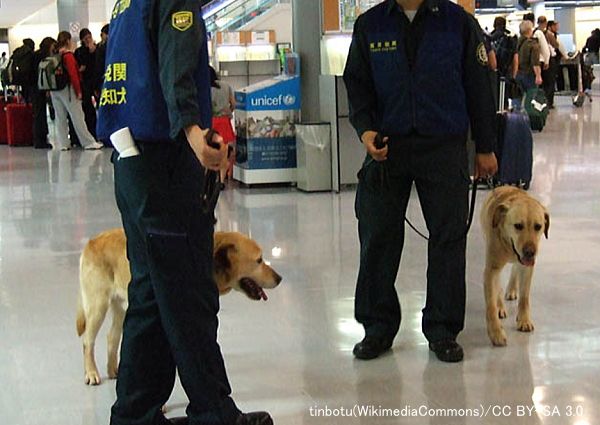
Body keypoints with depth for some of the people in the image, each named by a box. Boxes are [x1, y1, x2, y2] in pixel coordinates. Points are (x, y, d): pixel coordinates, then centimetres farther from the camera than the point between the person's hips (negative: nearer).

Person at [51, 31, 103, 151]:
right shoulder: (68, 55, -11)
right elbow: (73, 75, -15)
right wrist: (78, 91, -10)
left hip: (54, 90, 6)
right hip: (67, 89, -6)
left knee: (60, 117, 9)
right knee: (77, 117, -3)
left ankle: (63, 143, 10)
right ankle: (88, 142, -1)